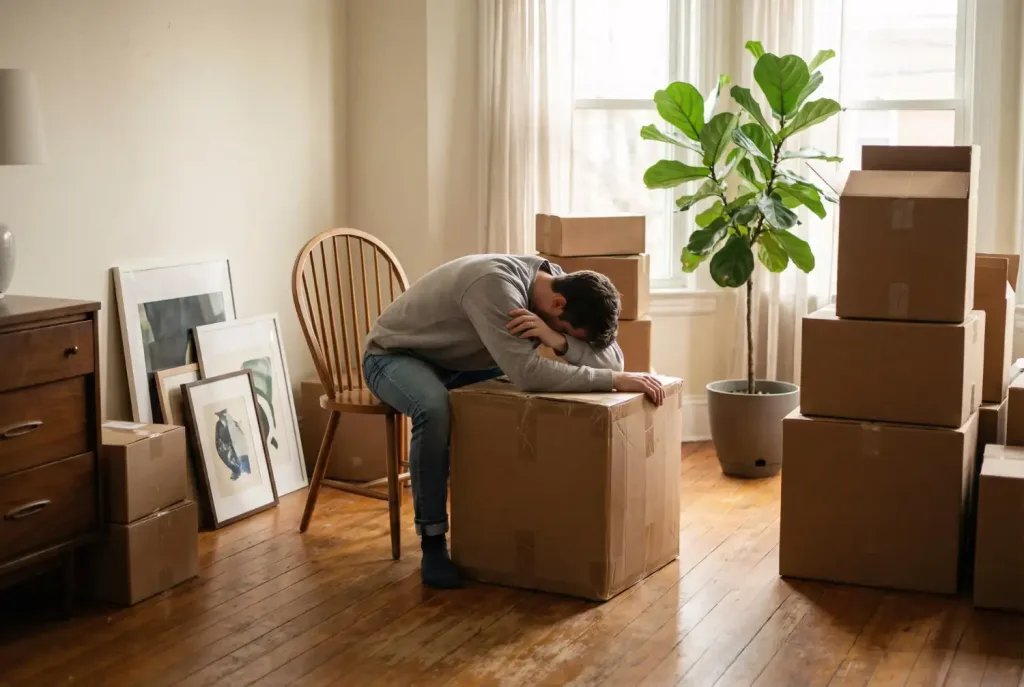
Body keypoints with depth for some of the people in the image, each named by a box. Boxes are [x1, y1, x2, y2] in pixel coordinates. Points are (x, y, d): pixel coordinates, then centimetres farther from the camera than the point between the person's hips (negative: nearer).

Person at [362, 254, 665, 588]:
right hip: (394, 354, -7)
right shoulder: (496, 284, -38)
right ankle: (432, 543, -24)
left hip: (455, 361, 7)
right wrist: (616, 380, -44)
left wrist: (558, 340, -38)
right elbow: (526, 373, -47)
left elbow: (612, 358, -19)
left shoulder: (559, 282, -14)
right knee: (434, 408, -38)